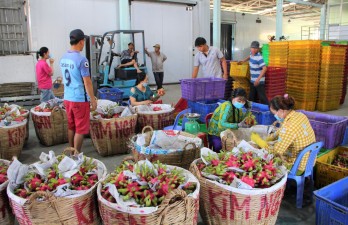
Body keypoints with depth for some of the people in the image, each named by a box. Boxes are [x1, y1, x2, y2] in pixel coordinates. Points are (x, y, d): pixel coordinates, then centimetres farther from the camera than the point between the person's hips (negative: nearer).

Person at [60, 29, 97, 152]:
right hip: (80, 99, -8)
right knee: (80, 129, 2)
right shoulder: (81, 59, -17)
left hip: (67, 98, 8)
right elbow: (87, 82, -17)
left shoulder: (63, 58, 7)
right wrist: (93, 100, -9)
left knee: (71, 127, 17)